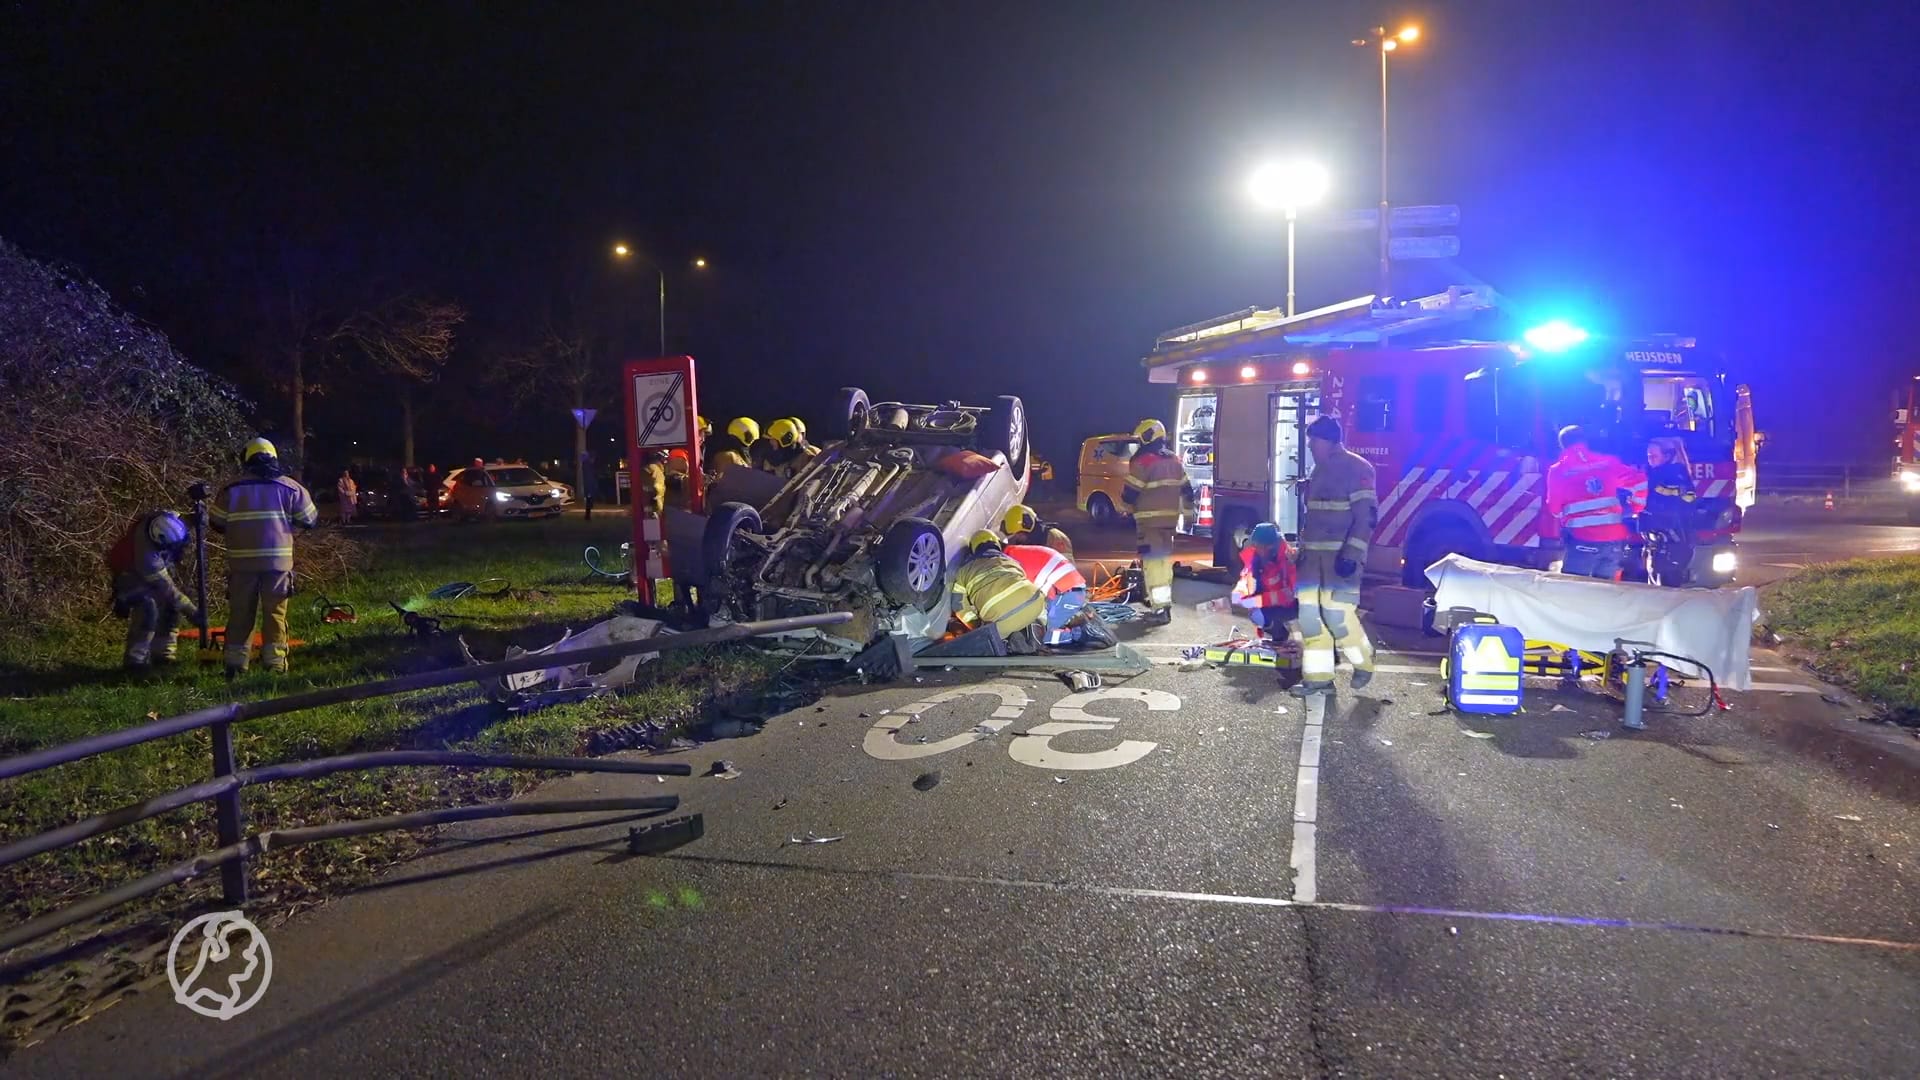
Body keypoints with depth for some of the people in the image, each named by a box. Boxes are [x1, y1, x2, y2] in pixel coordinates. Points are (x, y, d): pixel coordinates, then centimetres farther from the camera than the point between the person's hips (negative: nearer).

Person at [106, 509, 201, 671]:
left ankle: (163, 653, 7)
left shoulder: (165, 520, -28)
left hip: (154, 571, 7)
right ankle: (135, 658, -19)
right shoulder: (146, 555, -42)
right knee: (148, 606, -28)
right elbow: (167, 589, -34)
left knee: (171, 604, -3)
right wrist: (191, 612, -31)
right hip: (131, 577, -7)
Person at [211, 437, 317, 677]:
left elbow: (216, 523, 10)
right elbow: (310, 520, 6)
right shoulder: (289, 487, 1)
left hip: (241, 562, 1)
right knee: (275, 613, 5)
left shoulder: (231, 490, 5)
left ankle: (235, 664, 12)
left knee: (240, 613, 10)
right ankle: (275, 663, 4)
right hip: (277, 560, -1)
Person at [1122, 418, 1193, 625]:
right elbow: (1187, 490, 16)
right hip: (1170, 518, 8)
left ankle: (1160, 607, -13)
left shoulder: (1142, 462, -14)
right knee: (1165, 559, 19)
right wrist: (1186, 511, 26)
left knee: (1153, 561, -8)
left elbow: (1130, 493, -11)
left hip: (1149, 520, -8)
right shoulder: (1175, 460, 11)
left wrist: (1126, 507, 8)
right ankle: (1163, 600, 30)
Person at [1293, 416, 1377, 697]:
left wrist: (1351, 554, -23)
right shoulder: (1320, 469, 16)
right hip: (1315, 552, 8)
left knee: (1336, 612, -11)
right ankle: (1318, 675, 6)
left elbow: (1366, 515, -16)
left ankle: (1363, 661, 14)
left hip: (1342, 554, -8)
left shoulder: (1357, 468, -10)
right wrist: (1303, 548, 19)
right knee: (1310, 612, 2)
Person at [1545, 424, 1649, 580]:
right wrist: (1635, 508, 20)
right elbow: (1639, 481, 8)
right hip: (1614, 538, 4)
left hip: (1582, 540, -4)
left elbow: (1554, 508, 3)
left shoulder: (1558, 470, 1)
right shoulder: (1607, 462, 9)